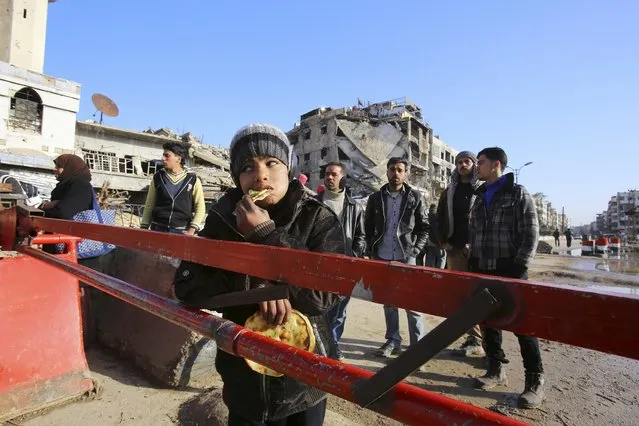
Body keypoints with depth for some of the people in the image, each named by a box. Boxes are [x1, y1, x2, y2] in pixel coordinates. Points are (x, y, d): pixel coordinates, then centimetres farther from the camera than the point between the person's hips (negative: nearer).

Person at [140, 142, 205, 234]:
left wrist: (192, 230, -8)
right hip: (158, 229, 2)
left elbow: (200, 208, 1)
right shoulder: (158, 178, 10)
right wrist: (144, 227, 6)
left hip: (181, 231, -2)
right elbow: (149, 206, 13)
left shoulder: (193, 180, 3)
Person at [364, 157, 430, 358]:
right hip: (382, 258, 3)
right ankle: (393, 340, 25)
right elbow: (368, 227, 10)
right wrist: (371, 250, 1)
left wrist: (415, 250, -7)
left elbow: (424, 227, 3)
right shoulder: (375, 198, 6)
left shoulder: (415, 198, 2)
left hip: (406, 258, -2)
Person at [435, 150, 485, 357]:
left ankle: (477, 341, 3)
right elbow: (440, 218, 17)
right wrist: (444, 241, 7)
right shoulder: (449, 192, 17)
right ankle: (474, 337, 15)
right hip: (455, 249, 4)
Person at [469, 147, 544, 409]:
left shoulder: (518, 194, -3)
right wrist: (473, 263, 10)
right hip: (483, 271, 6)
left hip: (510, 271, -6)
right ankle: (496, 370, 26)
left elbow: (531, 234, -8)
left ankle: (535, 381, 14)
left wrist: (519, 267, -14)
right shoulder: (480, 197, 15)